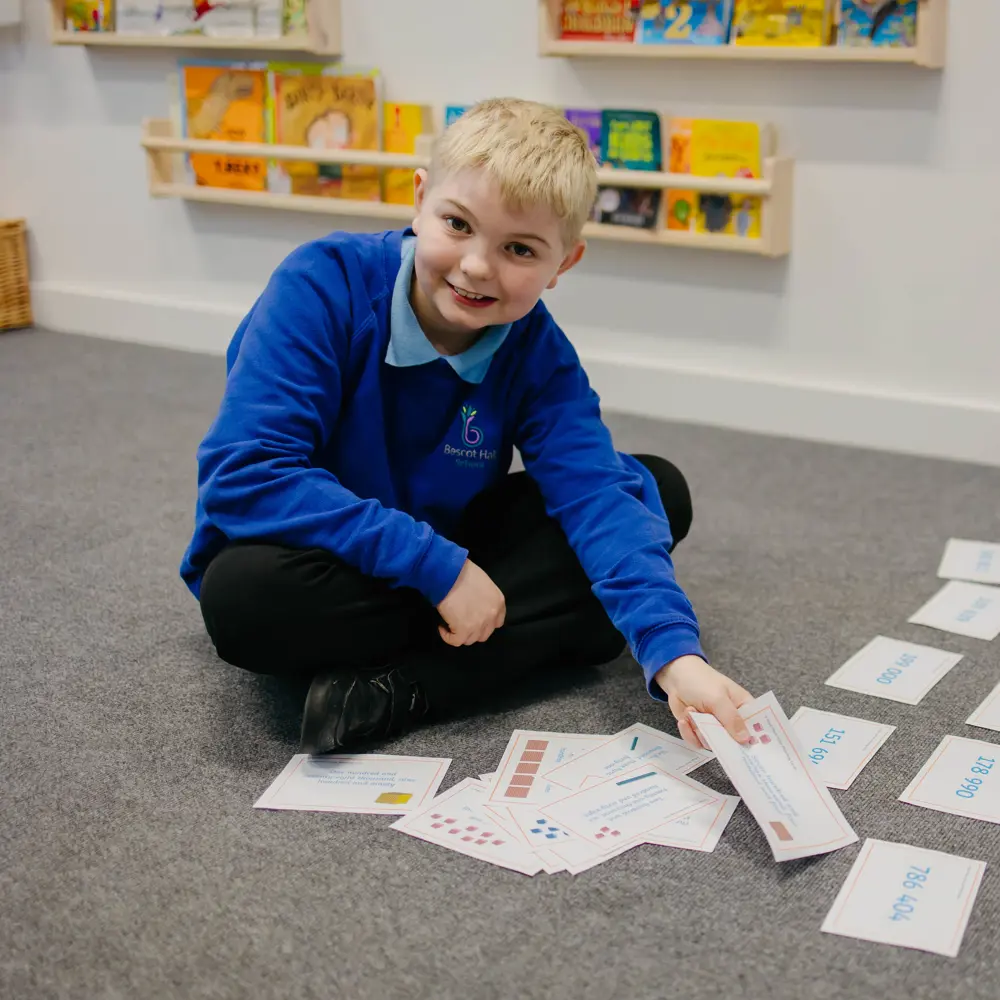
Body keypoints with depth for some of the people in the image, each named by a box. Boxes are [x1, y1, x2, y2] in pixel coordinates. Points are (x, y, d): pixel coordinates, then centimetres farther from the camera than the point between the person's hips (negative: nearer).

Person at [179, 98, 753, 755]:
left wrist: (675, 653, -41)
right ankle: (528, 636, -18)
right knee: (246, 594, -38)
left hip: (452, 551, 4)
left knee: (661, 490, -11)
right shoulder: (325, 286, -23)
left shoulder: (538, 354, -11)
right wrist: (438, 568, -32)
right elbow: (243, 475, -32)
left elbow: (596, 495, -24)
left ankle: (399, 688, -24)